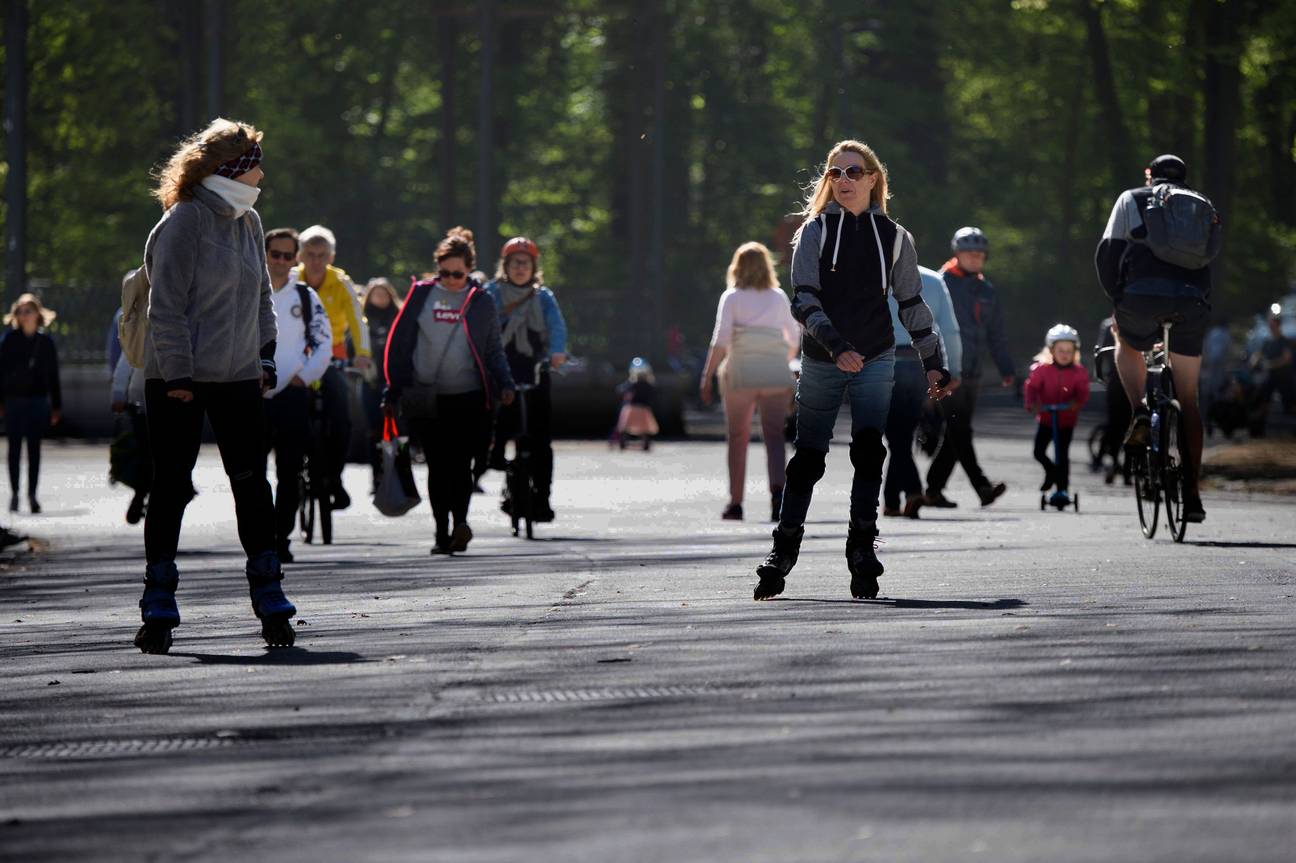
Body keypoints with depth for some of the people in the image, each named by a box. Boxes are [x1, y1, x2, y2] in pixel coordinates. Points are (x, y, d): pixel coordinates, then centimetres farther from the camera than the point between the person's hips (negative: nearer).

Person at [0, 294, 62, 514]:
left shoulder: (45, 341, 4)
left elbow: (53, 375, 8)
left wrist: (56, 406, 7)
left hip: (38, 401, 1)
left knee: (34, 449, 1)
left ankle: (32, 494, 4)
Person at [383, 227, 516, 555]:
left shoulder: (480, 302, 7)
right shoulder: (421, 295, 6)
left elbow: (494, 349, 13)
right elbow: (399, 344, 8)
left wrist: (504, 384, -4)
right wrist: (393, 392, 5)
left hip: (468, 397, -1)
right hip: (425, 400, 1)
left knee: (460, 462, -13)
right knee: (438, 466, 3)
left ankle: (460, 521, -18)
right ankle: (442, 531, 8)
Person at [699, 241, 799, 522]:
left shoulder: (732, 298, 2)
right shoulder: (779, 297, 11)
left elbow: (720, 341, -7)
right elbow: (795, 338, 15)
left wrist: (707, 377, -6)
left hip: (740, 373, -1)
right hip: (775, 374, 2)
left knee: (737, 438, 9)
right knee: (774, 436, -2)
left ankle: (736, 503, 10)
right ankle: (778, 488, -26)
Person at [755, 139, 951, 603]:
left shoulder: (894, 237, 5)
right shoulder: (815, 231, 0)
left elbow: (912, 304, 12)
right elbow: (803, 299, -9)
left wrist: (933, 364, 12)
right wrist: (836, 345, -23)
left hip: (875, 361, 0)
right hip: (821, 362, 0)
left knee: (868, 450, -16)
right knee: (808, 459, 5)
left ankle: (862, 545, -13)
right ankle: (783, 551, 15)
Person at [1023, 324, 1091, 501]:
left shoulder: (1079, 372, -8)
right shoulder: (1042, 369, -9)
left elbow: (1083, 392, -12)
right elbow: (1031, 387, -9)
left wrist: (1077, 403, -33)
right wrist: (1031, 403, -26)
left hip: (1067, 419, -1)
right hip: (1046, 417, 1)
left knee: (1062, 455, -2)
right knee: (1039, 452, 1)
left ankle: (1062, 487, 7)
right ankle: (1052, 472, 31)